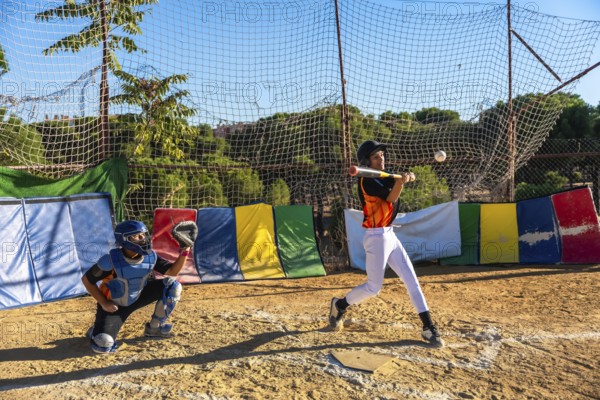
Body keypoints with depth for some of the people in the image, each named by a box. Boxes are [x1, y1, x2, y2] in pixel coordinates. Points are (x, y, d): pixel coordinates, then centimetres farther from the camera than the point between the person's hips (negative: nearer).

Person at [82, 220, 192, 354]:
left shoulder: (150, 256, -15)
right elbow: (86, 279, -15)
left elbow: (172, 271, -10)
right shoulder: (111, 260, -28)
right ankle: (96, 331, 17)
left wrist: (184, 253, -27)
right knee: (104, 345, -23)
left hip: (137, 297, 5)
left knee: (172, 285, -13)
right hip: (113, 304, -4)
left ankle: (154, 328, 4)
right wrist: (104, 304, -19)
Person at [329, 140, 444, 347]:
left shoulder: (384, 177, 12)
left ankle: (428, 327, 10)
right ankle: (339, 305, 23)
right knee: (373, 287, 0)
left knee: (411, 280, 5)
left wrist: (404, 178, -24)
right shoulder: (366, 181, -14)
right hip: (376, 237, -8)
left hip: (390, 235, 8)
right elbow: (391, 198, -23)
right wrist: (400, 182, -40)